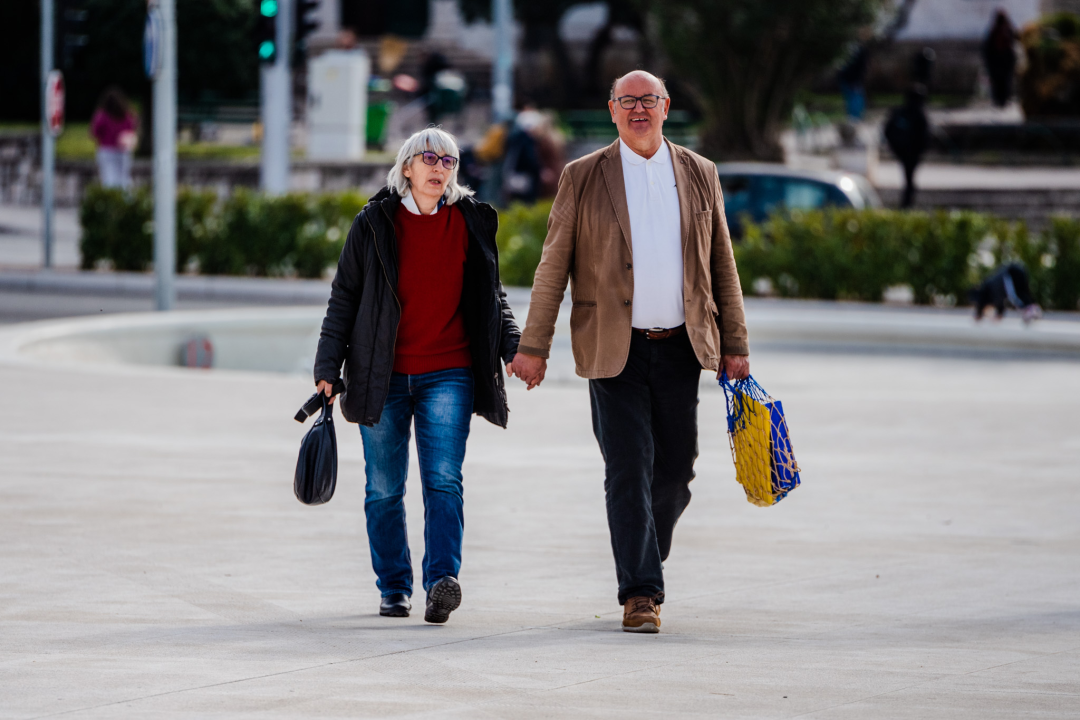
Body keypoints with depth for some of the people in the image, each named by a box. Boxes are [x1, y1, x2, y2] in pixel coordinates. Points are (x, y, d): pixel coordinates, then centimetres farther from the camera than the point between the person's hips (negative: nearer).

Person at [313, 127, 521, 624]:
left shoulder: (471, 223, 8)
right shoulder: (374, 223, 2)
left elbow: (490, 296, 16)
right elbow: (344, 298, 5)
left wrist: (511, 346, 1)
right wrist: (328, 368, -1)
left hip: (448, 374, 0)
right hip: (383, 376, 0)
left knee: (443, 480, -14)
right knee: (384, 489, 5)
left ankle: (442, 579, -21)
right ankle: (394, 588, 15)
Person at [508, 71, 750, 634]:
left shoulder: (699, 175, 9)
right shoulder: (583, 179, 2)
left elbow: (722, 264, 12)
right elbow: (553, 266, 2)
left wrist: (735, 345, 8)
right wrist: (533, 346, -3)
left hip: (679, 350, 3)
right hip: (615, 351, -3)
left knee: (675, 471, 6)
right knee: (628, 471, -8)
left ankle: (644, 561, 29)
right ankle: (641, 594, -7)